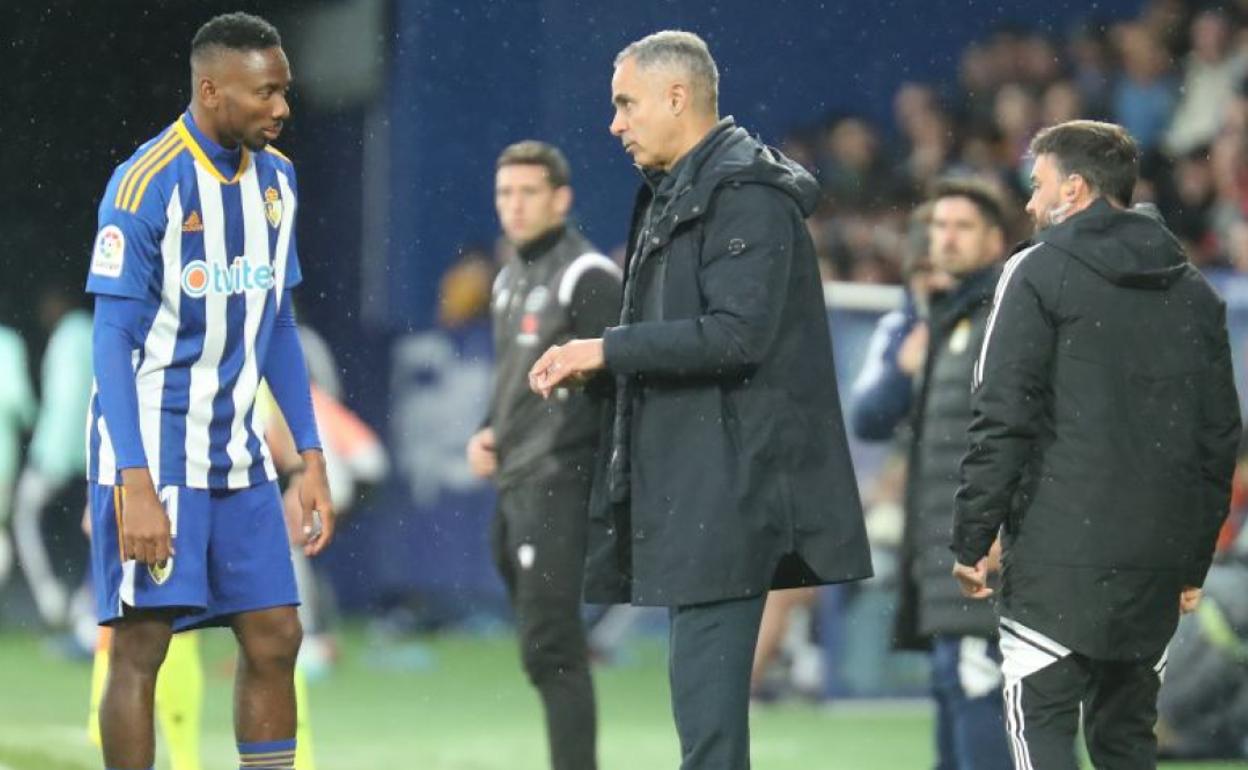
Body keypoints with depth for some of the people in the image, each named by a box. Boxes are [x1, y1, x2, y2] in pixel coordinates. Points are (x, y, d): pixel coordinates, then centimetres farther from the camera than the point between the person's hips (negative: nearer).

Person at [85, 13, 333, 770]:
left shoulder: (276, 178, 6)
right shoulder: (147, 184, -15)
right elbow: (114, 339, -14)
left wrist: (312, 458, 11)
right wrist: (134, 482, -20)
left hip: (237, 451, 7)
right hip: (154, 451, -7)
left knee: (274, 638, 5)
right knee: (142, 644, -4)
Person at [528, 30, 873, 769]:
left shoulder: (746, 194, -12)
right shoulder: (676, 194, 18)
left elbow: (738, 334, -21)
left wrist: (608, 348, -16)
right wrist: (595, 367, 6)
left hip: (730, 482, -10)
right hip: (689, 480, 10)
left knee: (707, 680, -13)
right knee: (707, 678, 12)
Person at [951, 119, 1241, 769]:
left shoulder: (1039, 274, -2)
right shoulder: (1194, 293, 15)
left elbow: (1003, 419, -9)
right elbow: (1220, 433, 16)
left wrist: (972, 538, -5)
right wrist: (1195, 560, 21)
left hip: (1059, 549, -6)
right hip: (1158, 558, 6)